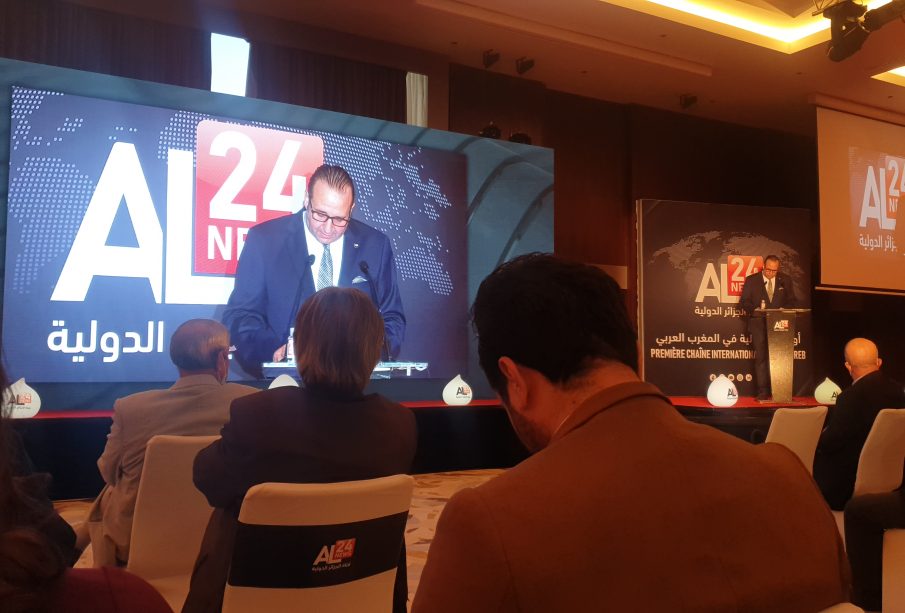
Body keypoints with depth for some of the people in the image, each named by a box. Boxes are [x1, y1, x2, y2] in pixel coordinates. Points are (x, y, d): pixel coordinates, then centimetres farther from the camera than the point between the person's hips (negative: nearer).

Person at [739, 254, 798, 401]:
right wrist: (754, 309, -17)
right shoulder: (751, 280, 4)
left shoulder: (785, 280, 9)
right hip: (759, 324, -1)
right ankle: (762, 392, 1)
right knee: (761, 357, -2)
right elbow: (743, 301, 2)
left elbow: (792, 301, 11)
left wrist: (784, 309, -10)